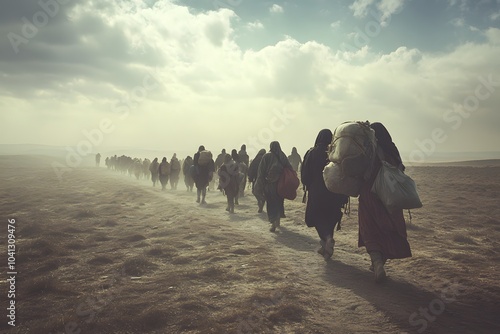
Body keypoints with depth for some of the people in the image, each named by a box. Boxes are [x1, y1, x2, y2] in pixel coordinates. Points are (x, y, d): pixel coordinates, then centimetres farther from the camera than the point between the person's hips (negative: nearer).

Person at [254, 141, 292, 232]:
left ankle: (273, 224, -8)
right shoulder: (283, 157, 0)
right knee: (279, 202, 19)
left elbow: (261, 172, -5)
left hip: (269, 184, -3)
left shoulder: (266, 156, -5)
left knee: (271, 203, 3)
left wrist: (260, 186, 0)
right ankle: (277, 221, 30)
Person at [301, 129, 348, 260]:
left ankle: (327, 238, -20)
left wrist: (307, 186, 15)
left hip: (317, 192, -2)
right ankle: (326, 247, 19)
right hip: (334, 193, 2)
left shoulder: (311, 153, -5)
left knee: (317, 217, 8)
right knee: (330, 218, 15)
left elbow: (304, 174, -4)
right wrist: (344, 195, 4)